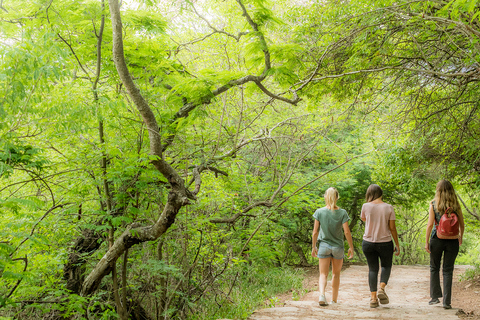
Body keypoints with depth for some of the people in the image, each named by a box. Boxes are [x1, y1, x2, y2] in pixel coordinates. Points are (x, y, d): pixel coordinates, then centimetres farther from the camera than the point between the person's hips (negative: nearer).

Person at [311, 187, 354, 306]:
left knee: (323, 274, 4)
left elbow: (315, 232, -6)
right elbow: (347, 232, -11)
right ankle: (334, 300, 24)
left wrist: (313, 247, 6)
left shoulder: (319, 212, -7)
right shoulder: (342, 213, -8)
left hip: (324, 246, 0)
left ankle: (322, 294, -21)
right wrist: (351, 247, 0)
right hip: (338, 247, 0)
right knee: (336, 274, 16)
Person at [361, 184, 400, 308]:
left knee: (373, 269, 10)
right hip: (385, 243, 0)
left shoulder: (366, 206, -6)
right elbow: (392, 228, -4)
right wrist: (397, 244, 5)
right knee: (386, 266, 20)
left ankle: (373, 297, 4)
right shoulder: (389, 208, -5)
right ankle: (381, 289, -2)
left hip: (368, 242, 0)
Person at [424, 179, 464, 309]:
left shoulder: (434, 204, -5)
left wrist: (426, 241, -5)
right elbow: (462, 225, 6)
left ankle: (435, 296, 14)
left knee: (434, 268, 16)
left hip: (437, 239, -1)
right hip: (452, 240, 1)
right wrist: (460, 237, 23)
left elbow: (430, 224, -10)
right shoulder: (456, 205, 1)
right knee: (448, 270, 6)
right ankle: (447, 301, 3)